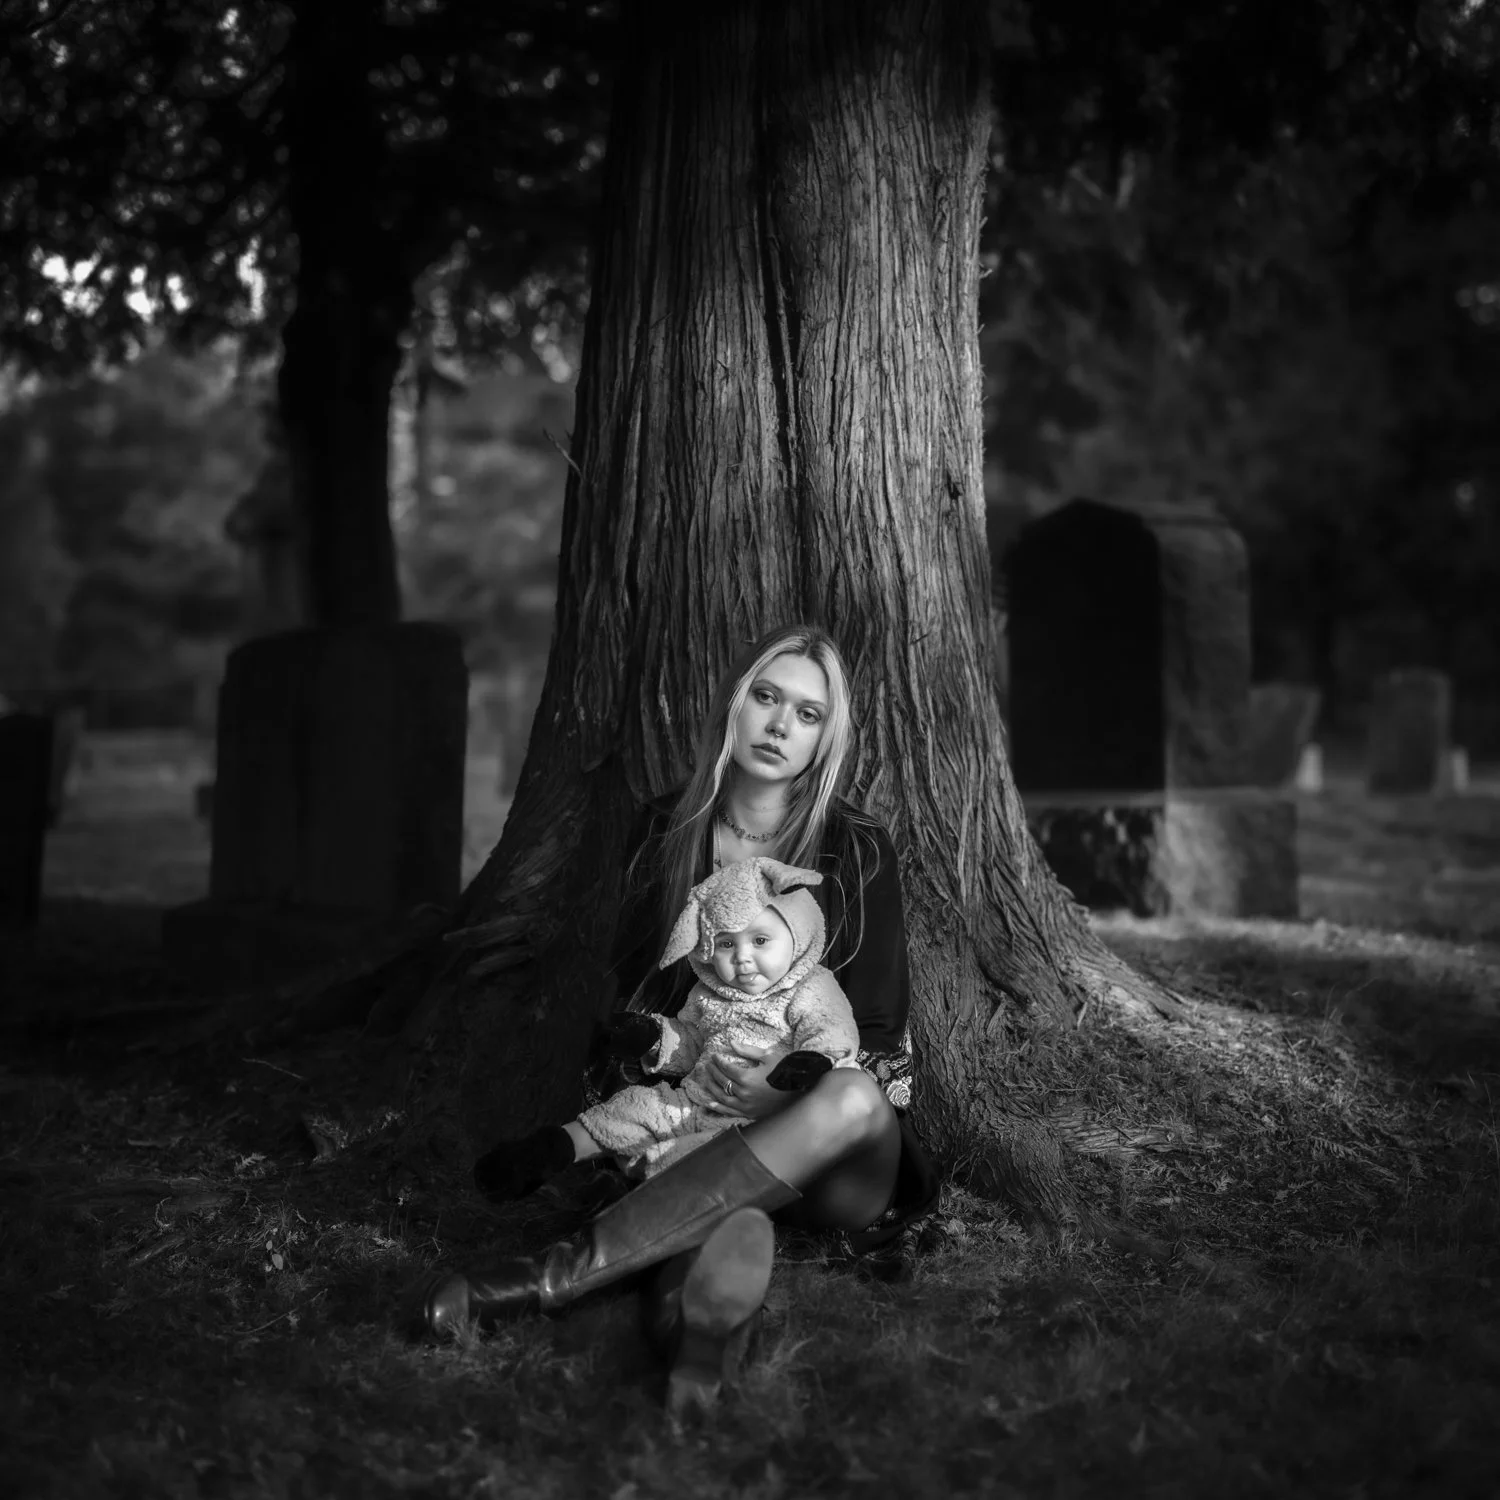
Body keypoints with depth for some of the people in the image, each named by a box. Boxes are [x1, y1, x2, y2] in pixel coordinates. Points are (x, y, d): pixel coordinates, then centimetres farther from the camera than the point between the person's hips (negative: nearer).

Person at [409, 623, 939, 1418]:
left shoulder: (857, 850, -3)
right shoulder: (666, 831, 4)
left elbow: (875, 1035, -1)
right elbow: (628, 992, 9)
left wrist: (784, 1087, -22)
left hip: (837, 1157, -1)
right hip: (694, 1115, 2)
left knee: (854, 1100, -39)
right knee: (736, 1239, -36)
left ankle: (546, 1278, -41)